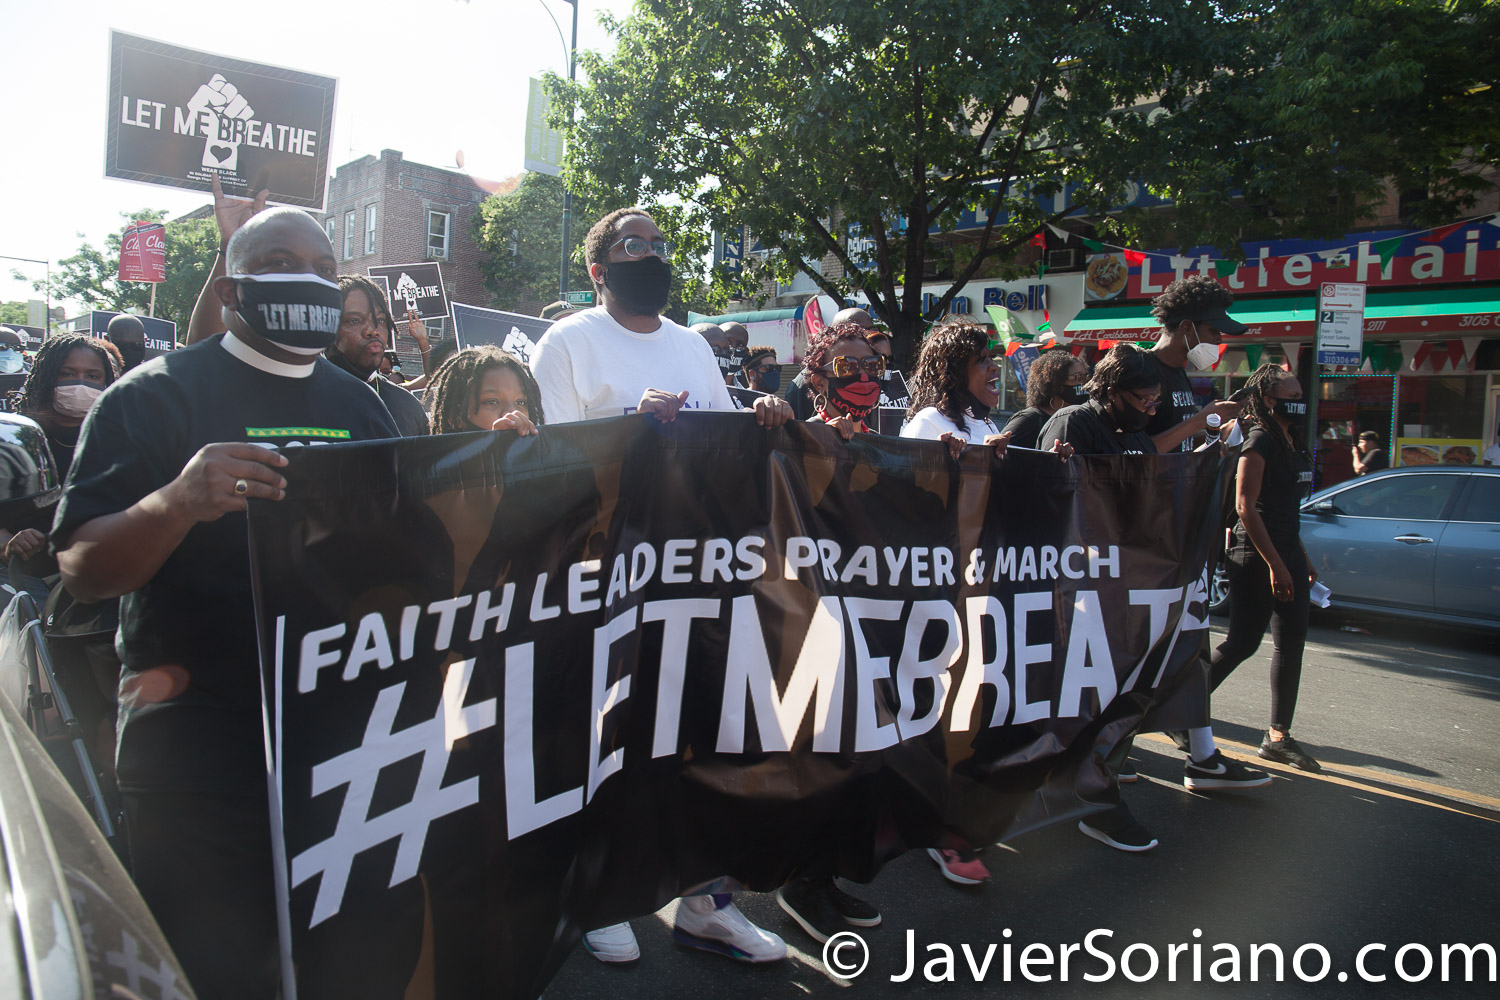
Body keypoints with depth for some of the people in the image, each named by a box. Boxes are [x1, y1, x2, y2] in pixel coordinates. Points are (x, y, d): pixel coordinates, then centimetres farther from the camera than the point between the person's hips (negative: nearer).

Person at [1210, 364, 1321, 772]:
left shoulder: (1290, 444, 16)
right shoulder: (1260, 440, -12)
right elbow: (1245, 506, -19)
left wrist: (1303, 561, 20)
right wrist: (1274, 564, -21)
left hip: (1287, 554, 9)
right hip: (1257, 556, -9)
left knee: (1291, 643, 7)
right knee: (1243, 642, -6)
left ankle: (1278, 735, 14)